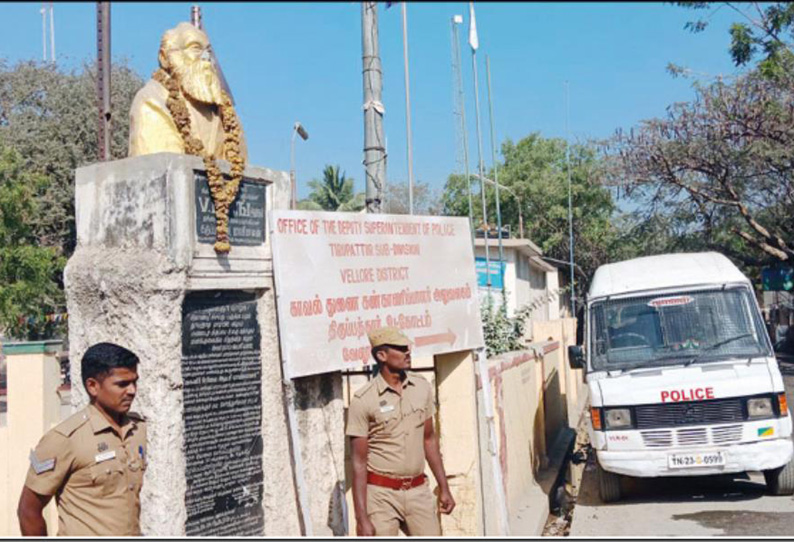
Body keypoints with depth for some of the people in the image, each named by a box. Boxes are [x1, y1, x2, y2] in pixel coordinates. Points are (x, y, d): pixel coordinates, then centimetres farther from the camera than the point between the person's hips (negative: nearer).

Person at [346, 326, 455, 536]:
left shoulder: (422, 387, 2)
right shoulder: (363, 400, -12)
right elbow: (359, 462, -10)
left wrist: (444, 488, 13)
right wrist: (362, 518, -12)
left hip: (418, 491, 4)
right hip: (381, 495, -4)